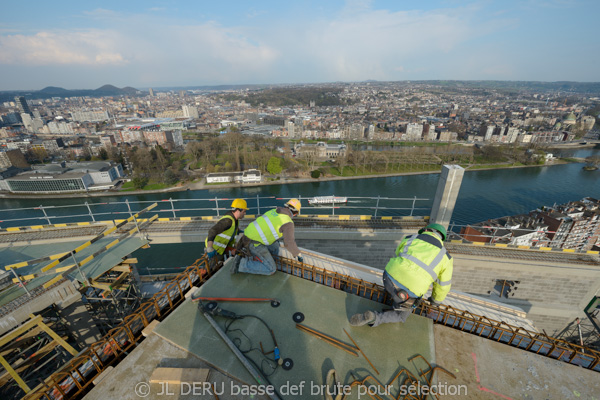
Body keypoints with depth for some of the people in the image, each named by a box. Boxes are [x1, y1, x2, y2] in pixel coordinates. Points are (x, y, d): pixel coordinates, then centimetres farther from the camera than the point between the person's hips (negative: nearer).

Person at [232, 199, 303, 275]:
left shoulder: (274, 211, 13)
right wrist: (298, 254, 4)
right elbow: (289, 243, -13)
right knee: (271, 270, -4)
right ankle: (242, 264, -5)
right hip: (253, 243, -9)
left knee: (275, 248, 25)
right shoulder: (288, 223, -12)